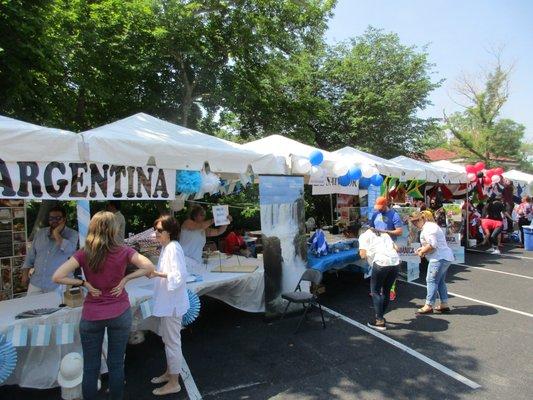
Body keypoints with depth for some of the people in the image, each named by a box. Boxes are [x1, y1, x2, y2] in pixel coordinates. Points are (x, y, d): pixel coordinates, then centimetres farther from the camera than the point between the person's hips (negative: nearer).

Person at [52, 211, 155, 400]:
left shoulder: (83, 253, -10)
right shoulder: (123, 252, -12)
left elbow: (57, 277, -14)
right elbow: (149, 267, -15)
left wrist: (84, 283, -6)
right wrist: (125, 278, -8)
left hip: (92, 316, 1)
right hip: (120, 313, 0)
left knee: (90, 367, 16)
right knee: (116, 364, 15)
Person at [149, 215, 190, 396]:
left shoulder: (174, 248, -20)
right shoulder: (165, 247, 10)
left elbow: (179, 276, -27)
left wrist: (157, 274, -28)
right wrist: (155, 272, 5)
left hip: (172, 303, -10)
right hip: (166, 301, 10)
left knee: (172, 342, 3)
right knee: (167, 339, 22)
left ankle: (174, 383, 18)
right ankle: (169, 373, 39)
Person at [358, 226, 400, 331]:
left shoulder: (364, 235, 13)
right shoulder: (384, 234, 30)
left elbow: (362, 254, 2)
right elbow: (396, 248, 20)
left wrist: (366, 254, 23)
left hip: (381, 262, -6)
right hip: (395, 262, 6)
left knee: (375, 291, 8)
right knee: (386, 290, 20)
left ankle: (380, 321, 7)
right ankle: (381, 316, 29)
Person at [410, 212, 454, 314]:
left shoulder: (427, 229, -16)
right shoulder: (430, 226, 18)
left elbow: (432, 245, -23)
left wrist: (422, 252, -9)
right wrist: (422, 248, 14)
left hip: (439, 258, -11)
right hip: (445, 257, 11)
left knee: (431, 280, -6)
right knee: (440, 281, 16)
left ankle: (429, 305, -1)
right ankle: (444, 305, 22)